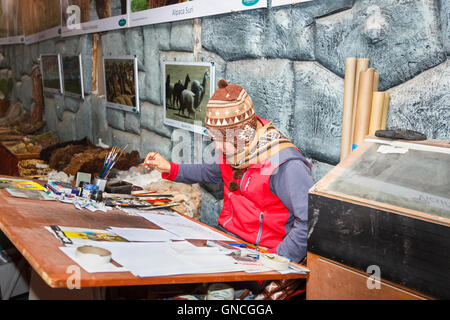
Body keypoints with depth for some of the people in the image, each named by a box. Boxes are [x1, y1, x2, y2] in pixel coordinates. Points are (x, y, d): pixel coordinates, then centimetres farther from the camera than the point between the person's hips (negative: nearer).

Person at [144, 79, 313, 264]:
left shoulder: (286, 166, -24)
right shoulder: (234, 149, 3)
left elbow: (309, 223, -25)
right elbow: (212, 172, 26)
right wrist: (169, 169, 17)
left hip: (257, 249, -7)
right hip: (224, 234, 8)